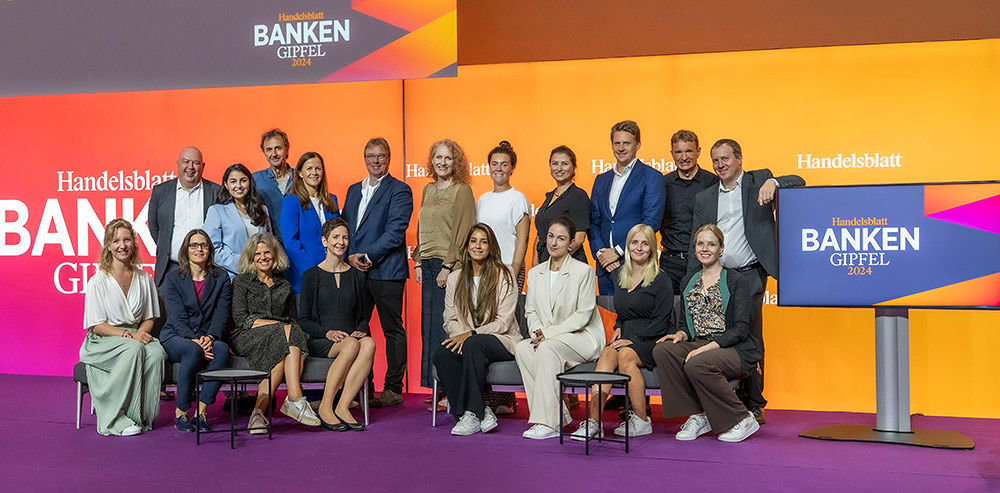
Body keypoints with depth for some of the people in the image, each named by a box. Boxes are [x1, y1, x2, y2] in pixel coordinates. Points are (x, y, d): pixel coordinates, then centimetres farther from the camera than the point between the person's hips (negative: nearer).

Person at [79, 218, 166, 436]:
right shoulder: (98, 281, -4)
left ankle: (145, 416, -21)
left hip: (135, 338, 3)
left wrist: (141, 333, -9)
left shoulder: (144, 279, 10)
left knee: (156, 352, -31)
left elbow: (149, 318, 14)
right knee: (133, 350, -36)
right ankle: (117, 419, -28)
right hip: (103, 341, -3)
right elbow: (97, 325, -6)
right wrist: (127, 335, -20)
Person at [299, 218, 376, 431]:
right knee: (352, 345, -35)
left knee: (369, 343, -33)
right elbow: (304, 320, 2)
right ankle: (325, 407, -27)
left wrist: (361, 330, -4)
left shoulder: (357, 276, 16)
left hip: (351, 336, 3)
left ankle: (343, 407, -32)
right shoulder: (312, 275, 5)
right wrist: (328, 332, -15)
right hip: (320, 341, -3)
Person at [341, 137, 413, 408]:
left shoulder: (399, 190, -3)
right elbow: (344, 226, 16)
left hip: (386, 271, -6)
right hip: (355, 270, 6)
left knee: (393, 330, 1)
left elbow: (395, 231, -12)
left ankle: (393, 389, 8)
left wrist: (368, 257, -15)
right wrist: (350, 257, -1)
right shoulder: (353, 190, 18)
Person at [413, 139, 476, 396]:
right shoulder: (428, 190, 17)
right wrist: (418, 262, 12)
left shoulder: (462, 190, -4)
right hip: (428, 265, 7)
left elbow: (462, 232, -10)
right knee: (429, 326, 6)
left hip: (450, 266, -7)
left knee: (445, 326, -7)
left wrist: (448, 266, -15)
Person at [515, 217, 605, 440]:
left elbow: (583, 315, -10)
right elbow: (530, 311, 13)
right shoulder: (535, 273, 14)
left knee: (547, 348, -34)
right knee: (521, 348, -26)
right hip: (548, 340, 5)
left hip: (583, 337, -5)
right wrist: (538, 332, -10)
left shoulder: (584, 271, -4)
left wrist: (548, 333, -17)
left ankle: (548, 422, -32)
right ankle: (558, 413, -22)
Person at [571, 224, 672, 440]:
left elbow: (661, 321, -8)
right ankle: (593, 420, -40)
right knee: (607, 352, -28)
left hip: (651, 341, -5)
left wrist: (633, 339, -16)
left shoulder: (661, 279, -1)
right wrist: (618, 329, 7)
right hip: (626, 338, 5)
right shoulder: (618, 276, 17)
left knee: (625, 354, -34)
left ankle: (641, 420, -24)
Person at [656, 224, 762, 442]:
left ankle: (742, 420, -14)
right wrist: (681, 335, -7)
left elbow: (741, 328, -9)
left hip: (733, 350, -5)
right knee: (662, 349, -25)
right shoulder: (688, 282, 16)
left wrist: (709, 346, -23)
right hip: (699, 345, 5)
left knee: (697, 364, -36)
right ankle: (697, 416, -14)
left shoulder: (736, 281, -1)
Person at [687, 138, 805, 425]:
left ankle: (754, 404, 8)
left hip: (750, 275, -3)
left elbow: (798, 183, -6)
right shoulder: (704, 198, 15)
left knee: (751, 339, -1)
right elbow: (695, 247, 14)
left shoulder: (758, 182, 7)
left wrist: (773, 183, -25)